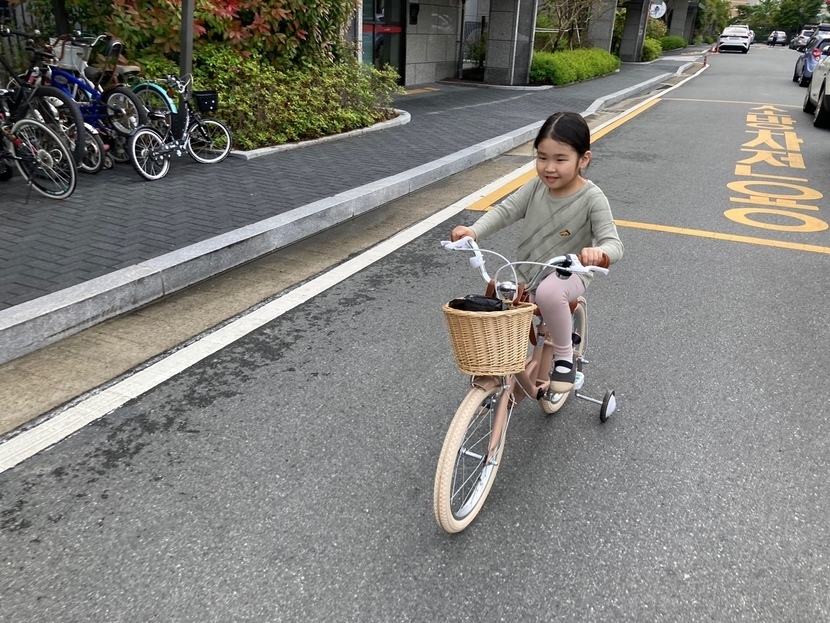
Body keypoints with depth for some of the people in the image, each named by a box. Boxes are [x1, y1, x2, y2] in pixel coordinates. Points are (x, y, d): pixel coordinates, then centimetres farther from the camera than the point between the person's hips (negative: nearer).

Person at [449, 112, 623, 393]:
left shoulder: (592, 198, -18)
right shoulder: (537, 186, -5)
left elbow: (614, 244, -22)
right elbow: (505, 210, -9)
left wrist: (598, 252, -47)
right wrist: (473, 231, -28)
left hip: (568, 275, -5)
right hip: (526, 274, 5)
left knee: (548, 292, -38)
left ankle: (564, 355, -14)